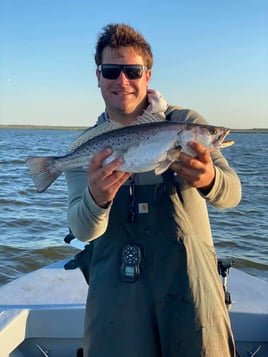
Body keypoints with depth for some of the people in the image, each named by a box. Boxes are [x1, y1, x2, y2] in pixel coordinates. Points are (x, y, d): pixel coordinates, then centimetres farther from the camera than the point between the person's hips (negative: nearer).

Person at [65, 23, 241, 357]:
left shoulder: (185, 123, -1)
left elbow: (231, 193, -10)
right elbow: (83, 230, -7)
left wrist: (209, 181, -34)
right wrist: (96, 199, -30)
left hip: (190, 277, 0)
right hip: (117, 288, 1)